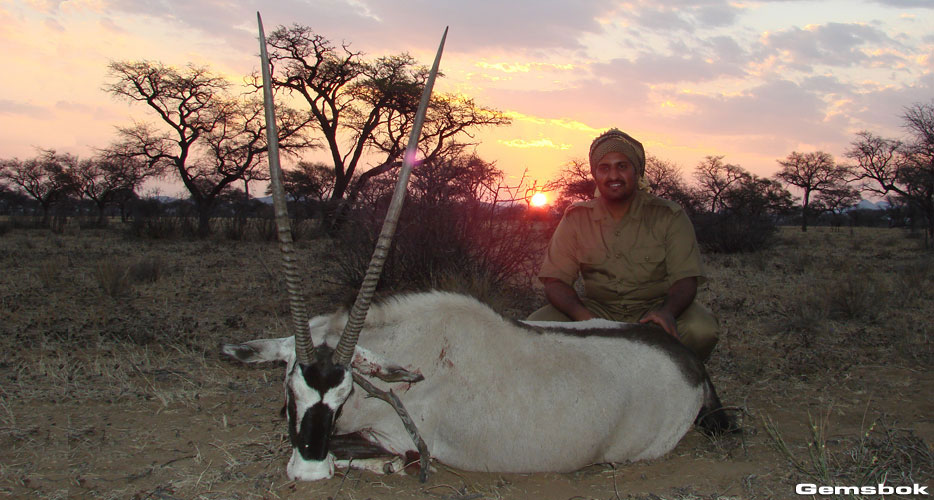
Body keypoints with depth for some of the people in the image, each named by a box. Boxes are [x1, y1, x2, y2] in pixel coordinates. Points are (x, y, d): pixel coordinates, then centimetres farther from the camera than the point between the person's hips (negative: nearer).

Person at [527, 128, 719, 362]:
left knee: (702, 329, -31)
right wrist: (582, 316, -25)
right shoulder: (576, 218, 3)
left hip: (654, 309, -1)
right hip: (598, 310, 1)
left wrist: (667, 311, -32)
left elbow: (685, 279, -7)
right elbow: (555, 280, -3)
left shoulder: (669, 216, -1)